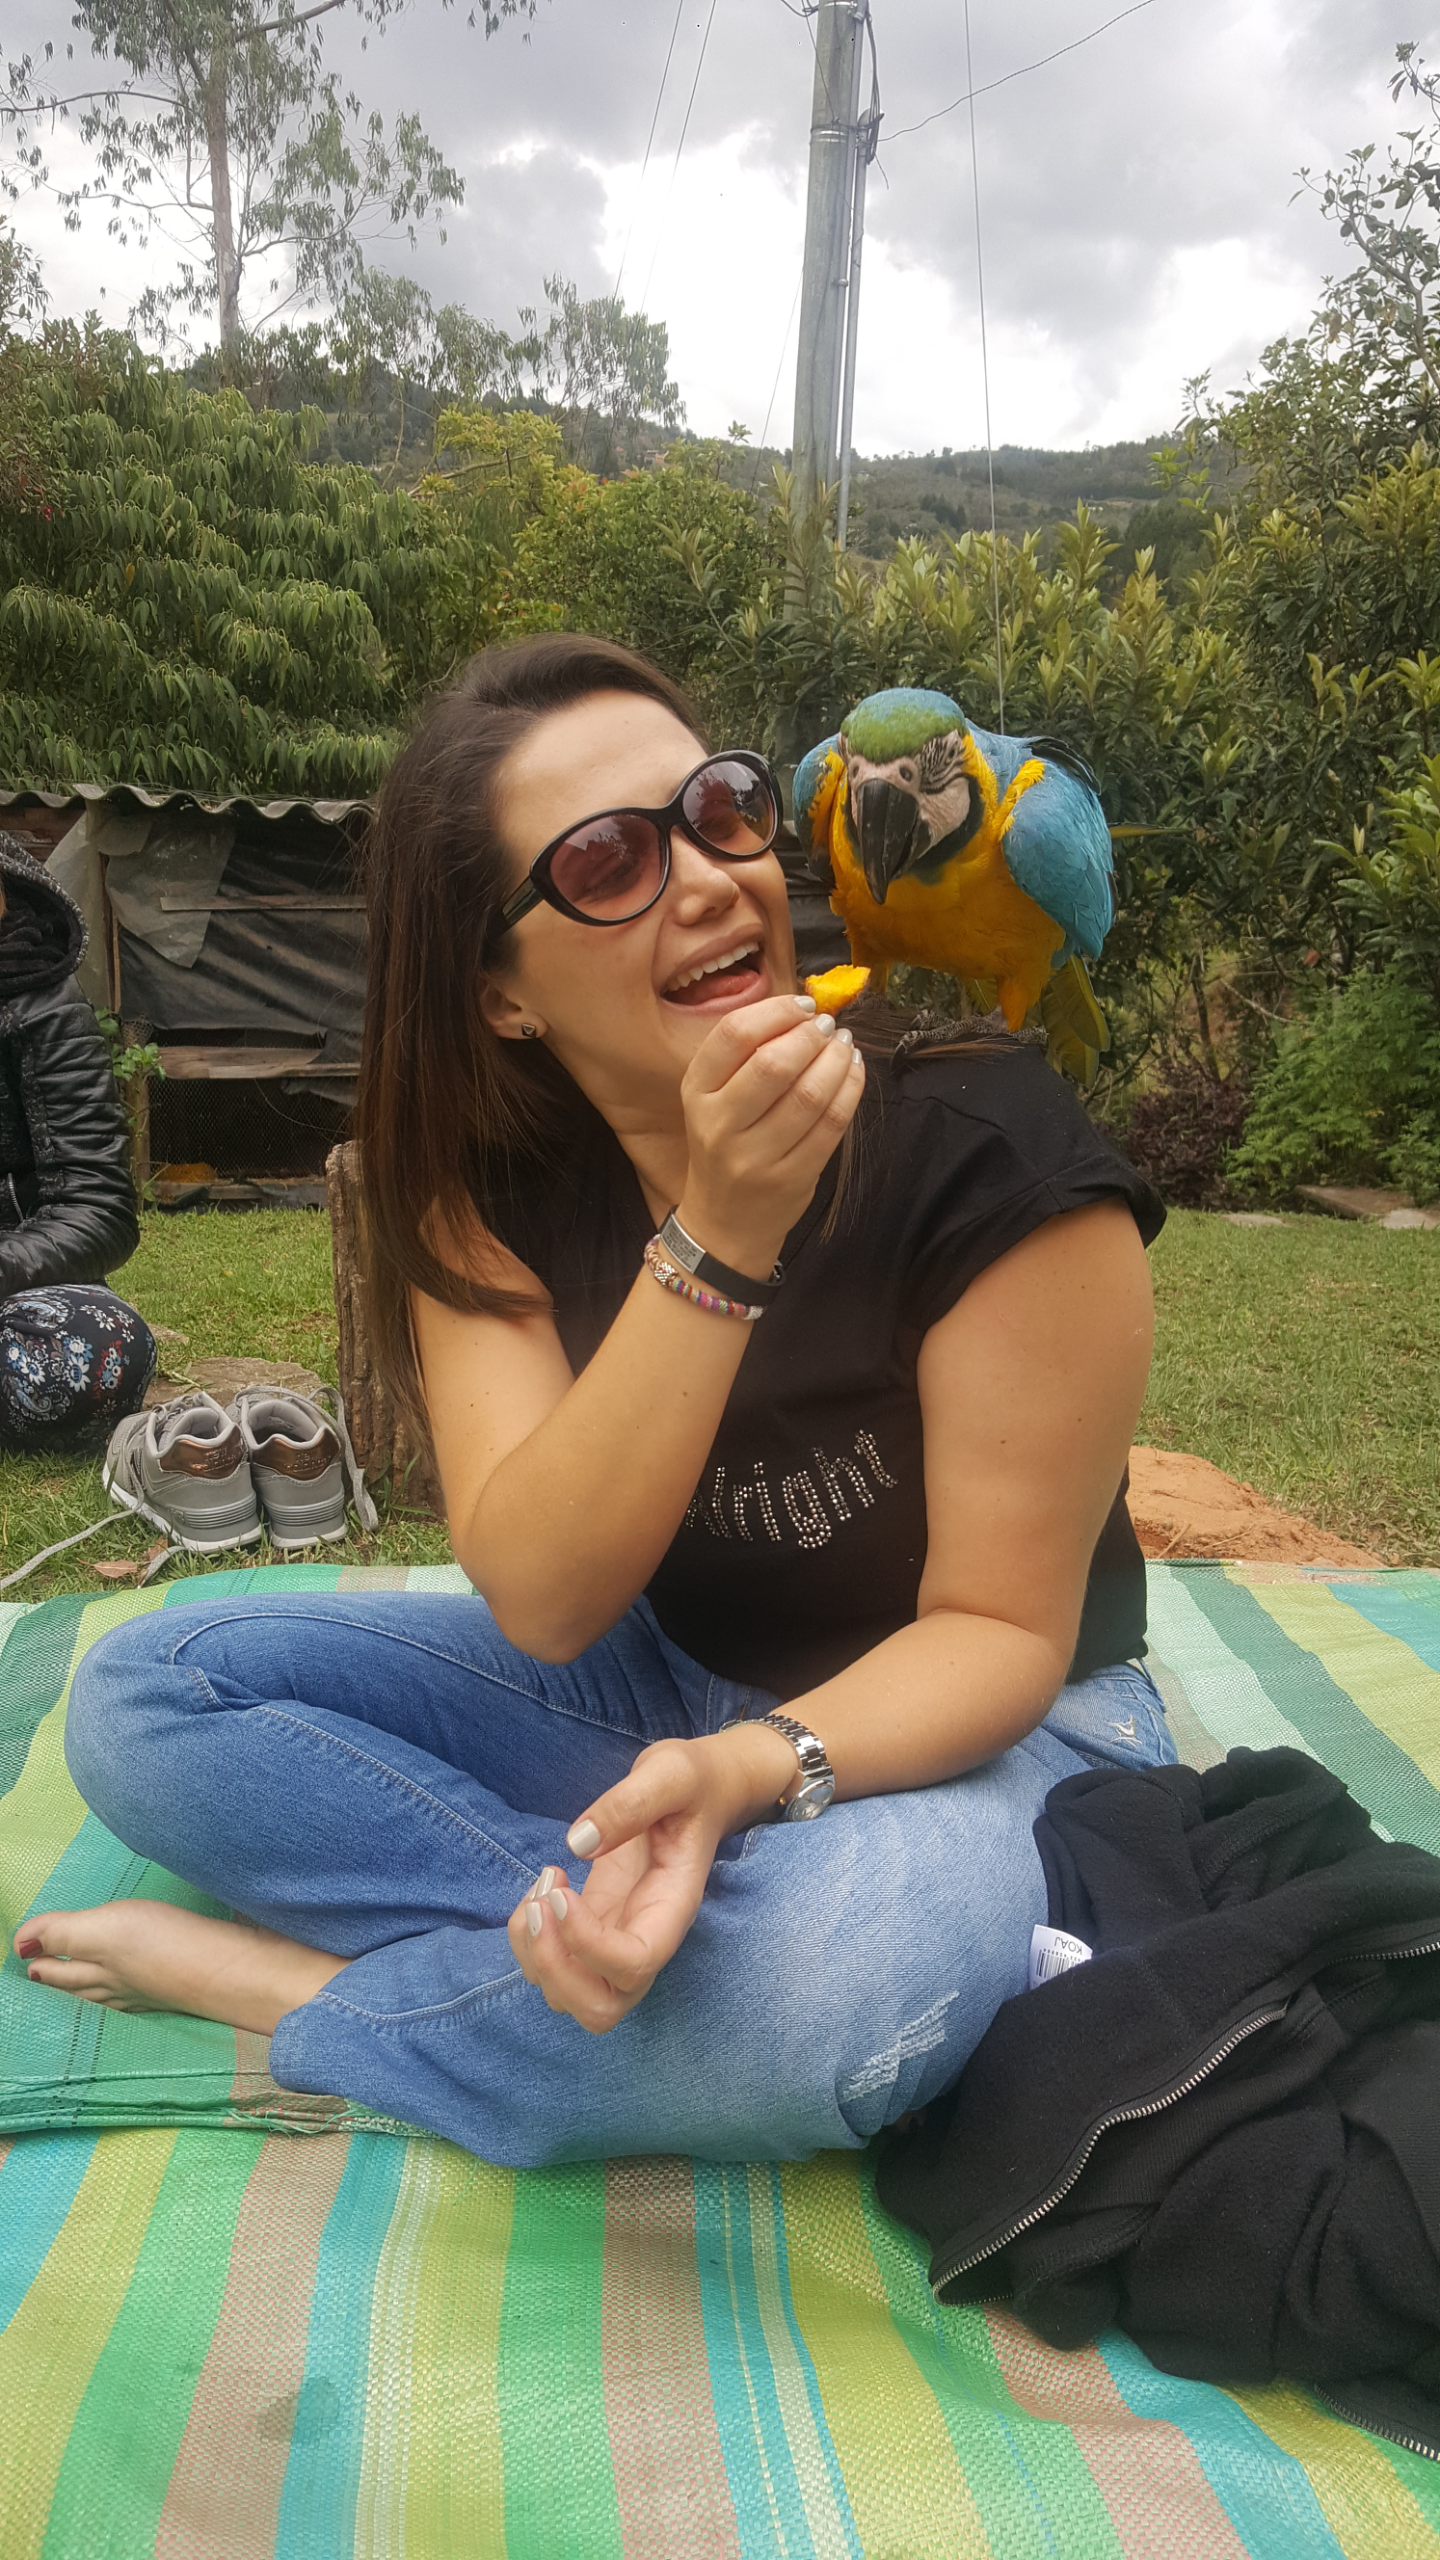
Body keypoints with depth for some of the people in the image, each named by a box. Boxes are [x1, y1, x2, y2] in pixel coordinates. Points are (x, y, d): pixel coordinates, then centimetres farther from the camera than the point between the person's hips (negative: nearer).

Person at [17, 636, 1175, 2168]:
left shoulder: (988, 1149, -22)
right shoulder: (491, 1189, -9)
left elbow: (1000, 1627, -16)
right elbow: (542, 1601, -22)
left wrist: (749, 1773, -36)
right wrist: (717, 1239, -34)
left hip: (969, 1725, -3)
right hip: (655, 1689, 4)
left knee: (853, 1967, -39)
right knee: (141, 1697, -8)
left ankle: (295, 1993, -13)